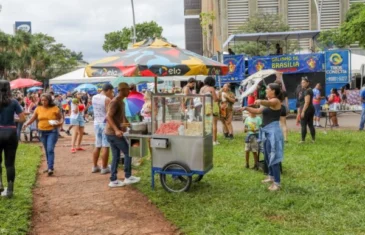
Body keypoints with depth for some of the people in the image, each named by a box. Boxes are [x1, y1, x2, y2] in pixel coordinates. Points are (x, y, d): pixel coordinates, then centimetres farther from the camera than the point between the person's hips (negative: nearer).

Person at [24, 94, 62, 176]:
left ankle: (50, 168, -16)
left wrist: (59, 123, -19)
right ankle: (50, 166, 26)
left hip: (52, 131, -5)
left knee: (50, 149, -15)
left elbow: (61, 118, 1)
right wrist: (27, 124, -8)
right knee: (47, 150, 13)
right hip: (42, 132, 5)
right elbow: (33, 118, 8)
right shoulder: (38, 108, 2)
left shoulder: (55, 108, -8)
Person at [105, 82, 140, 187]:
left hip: (112, 133, 9)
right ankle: (128, 177, 7)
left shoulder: (121, 102, 14)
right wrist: (116, 130, -33)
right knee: (128, 152, -1)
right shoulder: (115, 102, -15)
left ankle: (113, 180, 12)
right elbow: (108, 117, -25)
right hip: (113, 133, -9)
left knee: (116, 156, 10)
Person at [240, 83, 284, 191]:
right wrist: (246, 108, 9)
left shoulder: (275, 101, -12)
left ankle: (277, 183, -4)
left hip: (273, 131, -10)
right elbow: (258, 111, 23)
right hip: (266, 131, 10)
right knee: (268, 156, 19)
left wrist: (260, 101, -57)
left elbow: (268, 102, -36)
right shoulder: (270, 103, 18)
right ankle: (271, 176, 34)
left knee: (273, 157, -9)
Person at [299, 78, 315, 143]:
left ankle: (303, 140, -6)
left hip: (306, 110, -10)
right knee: (310, 124, 10)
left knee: (303, 125, -6)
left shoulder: (306, 91, -15)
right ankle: (313, 139, 11)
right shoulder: (310, 90, 17)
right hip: (311, 109, 10)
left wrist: (303, 111, -22)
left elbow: (307, 102, -21)